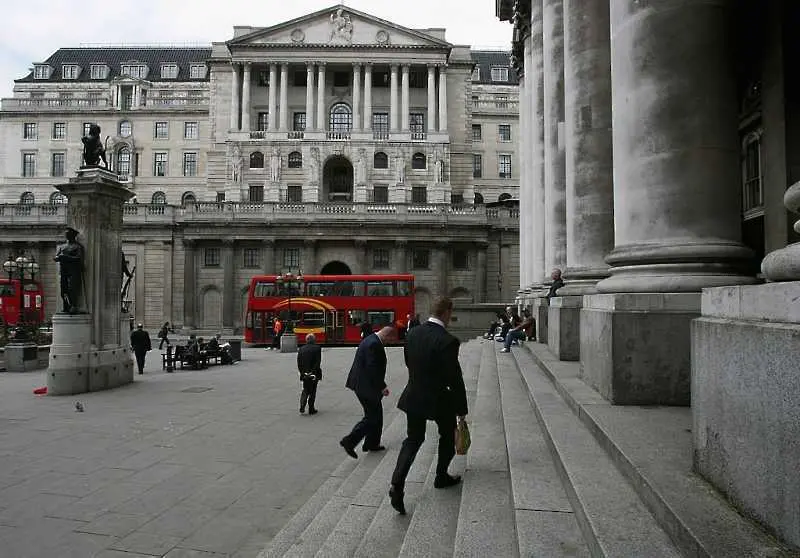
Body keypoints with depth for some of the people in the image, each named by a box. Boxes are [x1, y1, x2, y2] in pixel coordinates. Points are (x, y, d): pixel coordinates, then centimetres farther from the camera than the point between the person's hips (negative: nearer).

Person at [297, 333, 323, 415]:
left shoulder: (301, 349, 4)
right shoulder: (317, 348, -8)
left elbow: (299, 362, 2)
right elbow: (318, 362, -13)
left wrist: (302, 372, 5)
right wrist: (314, 371, -9)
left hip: (304, 374, 3)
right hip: (314, 374, -3)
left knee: (305, 390, 17)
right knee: (312, 391, 8)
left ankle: (302, 407, 0)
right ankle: (311, 409, 12)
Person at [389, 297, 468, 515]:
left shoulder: (413, 334, -2)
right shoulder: (447, 341, -22)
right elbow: (455, 378, -18)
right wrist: (461, 408, -8)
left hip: (414, 396, 5)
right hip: (439, 399, -5)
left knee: (413, 440, 13)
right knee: (447, 436, 22)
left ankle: (397, 485, -3)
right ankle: (441, 477, 36)